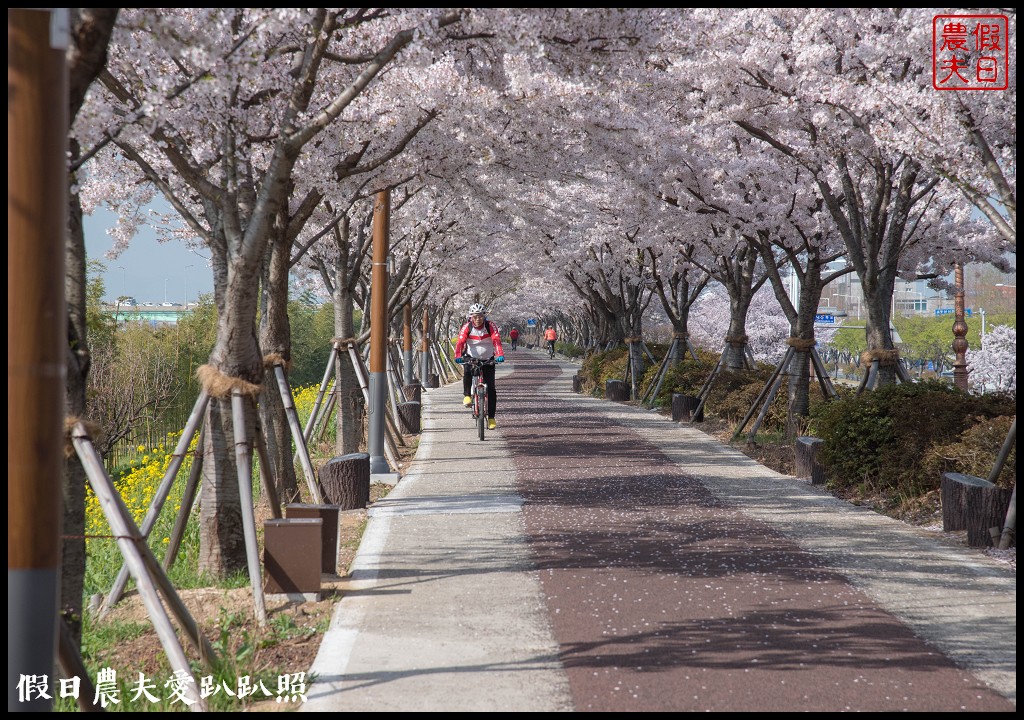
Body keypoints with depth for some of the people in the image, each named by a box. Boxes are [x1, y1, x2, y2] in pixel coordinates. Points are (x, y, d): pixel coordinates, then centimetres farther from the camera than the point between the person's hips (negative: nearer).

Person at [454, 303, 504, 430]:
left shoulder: (490, 326, -15)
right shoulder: (467, 327, -15)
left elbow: (496, 340, -30)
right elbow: (460, 342, -27)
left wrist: (500, 354, -48)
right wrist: (458, 356, -47)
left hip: (488, 359, 0)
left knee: (491, 389, -7)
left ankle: (491, 418, -1)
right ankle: (467, 395, -19)